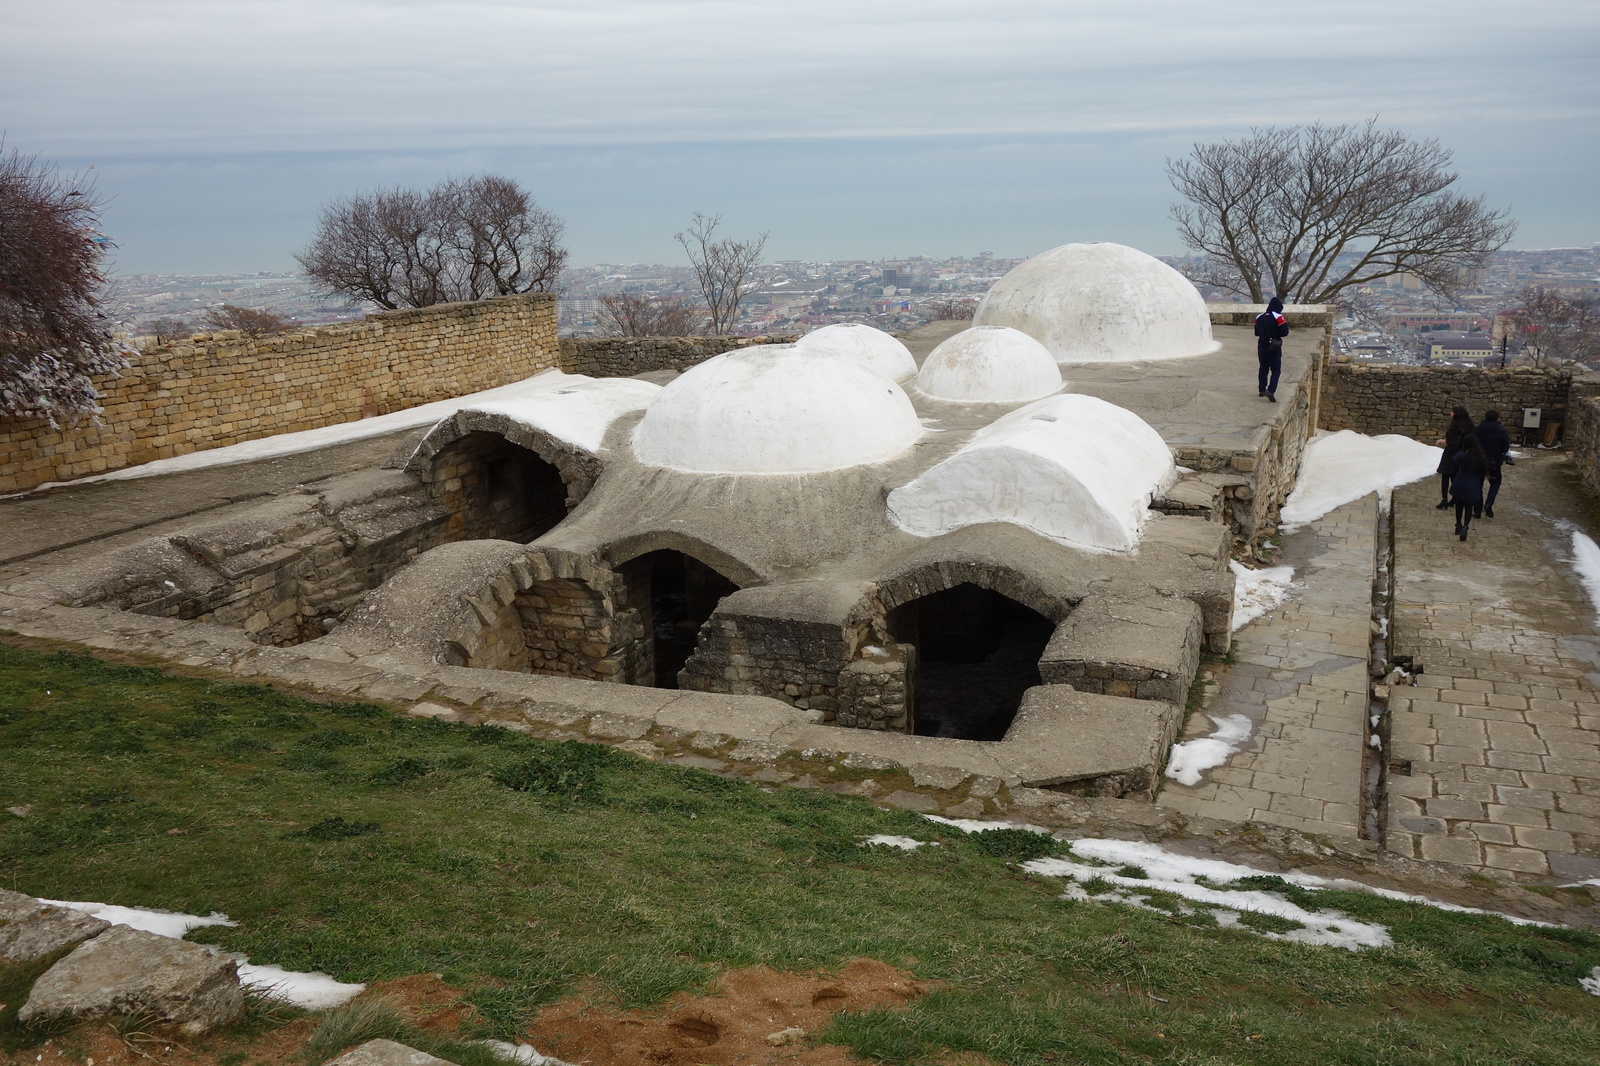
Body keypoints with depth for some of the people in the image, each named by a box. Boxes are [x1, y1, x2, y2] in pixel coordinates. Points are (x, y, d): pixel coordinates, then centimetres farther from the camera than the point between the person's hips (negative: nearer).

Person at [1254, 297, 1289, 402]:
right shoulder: (1278, 317, -14)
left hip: (1262, 346, 5)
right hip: (1274, 348, -5)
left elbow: (1256, 332, 13)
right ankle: (1271, 391, -19)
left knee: (1263, 368, 20)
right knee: (1276, 370, -3)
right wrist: (1285, 324, 2)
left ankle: (1262, 389, 25)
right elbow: (1284, 333, -16)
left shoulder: (1259, 317, 4)